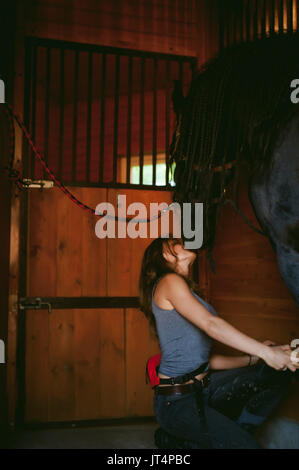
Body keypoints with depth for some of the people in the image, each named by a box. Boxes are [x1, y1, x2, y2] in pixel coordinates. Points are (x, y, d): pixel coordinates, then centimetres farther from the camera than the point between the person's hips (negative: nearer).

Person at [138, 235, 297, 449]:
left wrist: (252, 359, 7)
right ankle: (177, 442, -2)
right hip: (177, 401, -9)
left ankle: (231, 434, 5)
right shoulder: (169, 282, -9)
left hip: (201, 388, 9)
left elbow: (204, 358, 15)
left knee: (278, 374, 2)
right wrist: (265, 352, -24)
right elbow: (210, 324, -22)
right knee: (247, 446, -24)